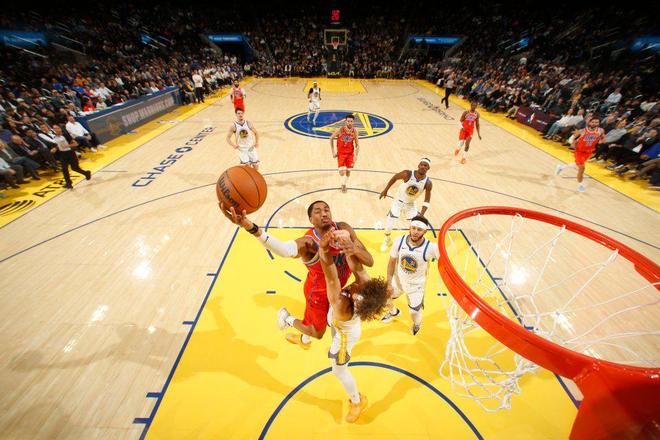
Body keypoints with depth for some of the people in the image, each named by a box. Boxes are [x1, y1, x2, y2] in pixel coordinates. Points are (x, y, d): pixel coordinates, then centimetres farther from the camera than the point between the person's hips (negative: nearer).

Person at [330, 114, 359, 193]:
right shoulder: (340, 129, -18)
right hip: (341, 153, -3)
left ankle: (345, 185, 35)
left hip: (350, 153, 3)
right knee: (342, 172, -10)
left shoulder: (354, 131, -9)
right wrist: (333, 151, -8)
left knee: (348, 171, 9)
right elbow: (331, 138, -5)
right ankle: (343, 184, 21)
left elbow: (357, 144, 0)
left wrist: (356, 155, -9)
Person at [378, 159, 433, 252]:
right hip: (398, 202, -2)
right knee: (389, 226, 0)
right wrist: (385, 190, -1)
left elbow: (427, 201, -11)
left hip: (411, 204, 2)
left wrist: (422, 215, -21)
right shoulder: (407, 174, -26)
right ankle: (387, 240, 32)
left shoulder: (428, 183, -20)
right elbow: (395, 177, -7)